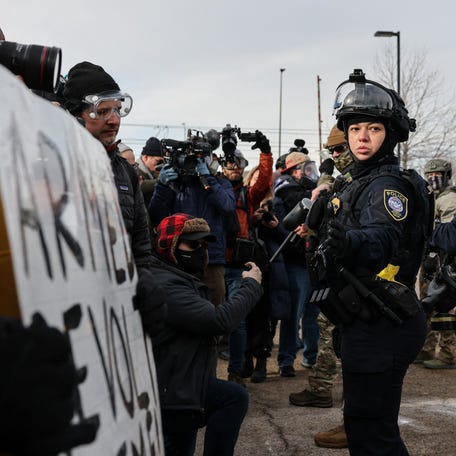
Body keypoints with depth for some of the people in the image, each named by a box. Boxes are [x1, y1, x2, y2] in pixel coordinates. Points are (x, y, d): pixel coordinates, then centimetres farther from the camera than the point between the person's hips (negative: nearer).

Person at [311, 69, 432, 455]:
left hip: (381, 331, -11)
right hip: (368, 325, 11)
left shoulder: (387, 184, -16)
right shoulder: (361, 182, 15)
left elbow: (387, 238, -38)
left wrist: (350, 241, -58)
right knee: (364, 420, 21)